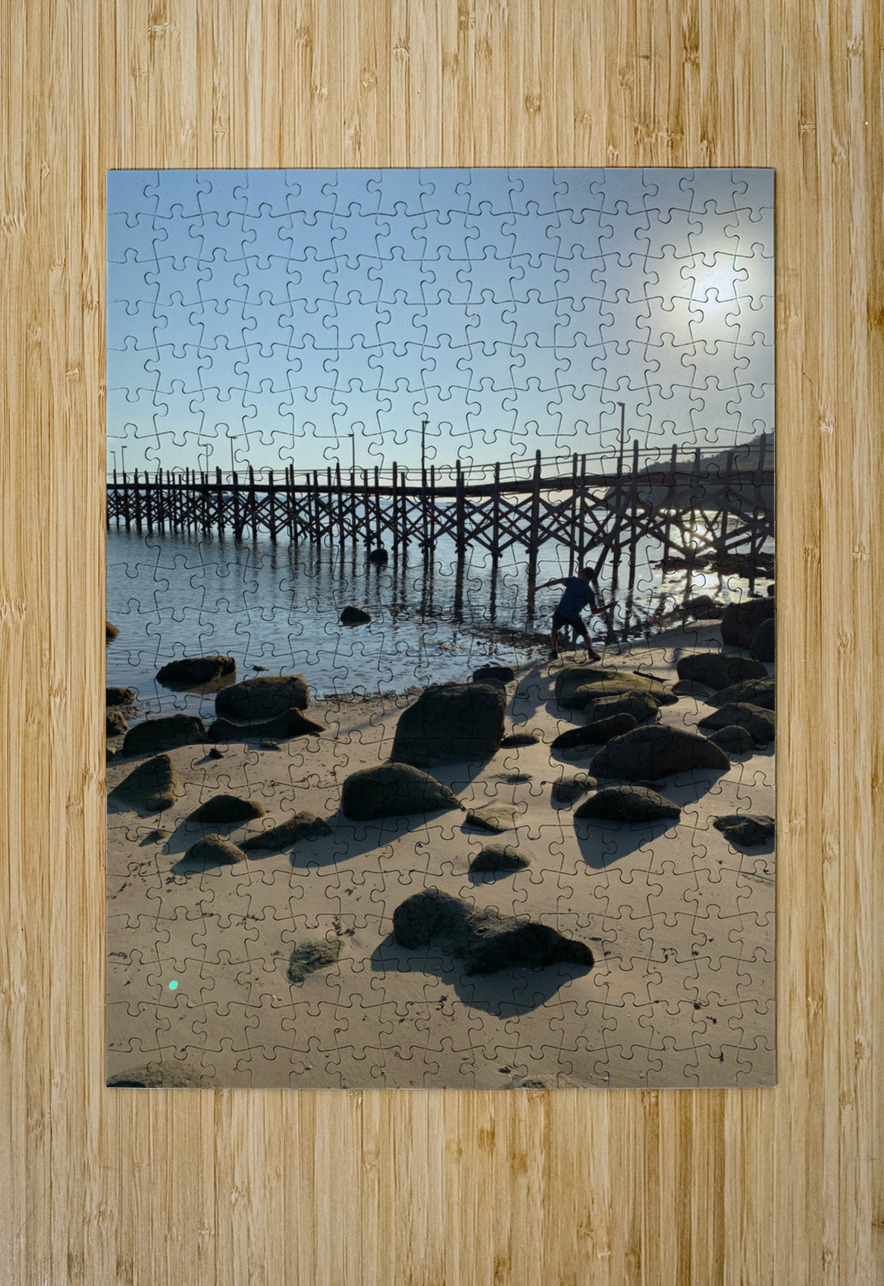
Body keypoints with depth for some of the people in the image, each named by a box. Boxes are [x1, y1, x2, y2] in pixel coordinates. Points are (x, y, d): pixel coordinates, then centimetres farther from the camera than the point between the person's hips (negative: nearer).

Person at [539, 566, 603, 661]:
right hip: (574, 617, 0)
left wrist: (539, 587, -8)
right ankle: (590, 652, -1)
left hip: (560, 613, 0)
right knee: (586, 634, 22)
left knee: (555, 629, 29)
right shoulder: (590, 592, 3)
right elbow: (594, 610, 5)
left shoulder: (573, 580, 2)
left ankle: (554, 653, 20)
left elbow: (558, 581, -9)